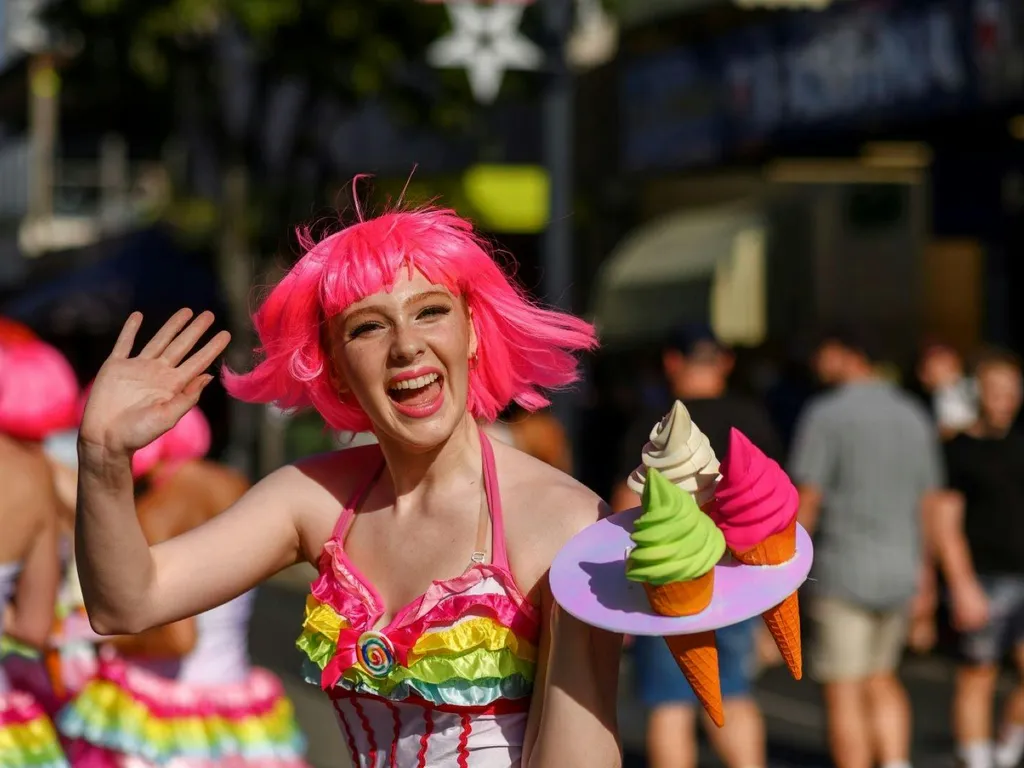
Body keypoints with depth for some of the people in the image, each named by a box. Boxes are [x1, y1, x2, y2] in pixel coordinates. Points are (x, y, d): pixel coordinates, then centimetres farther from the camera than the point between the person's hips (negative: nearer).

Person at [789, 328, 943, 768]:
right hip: (898, 574, 6)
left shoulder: (826, 415, -10)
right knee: (881, 681, 21)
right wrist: (922, 575, 18)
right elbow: (926, 503, 11)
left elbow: (806, 503, -13)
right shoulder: (914, 418, 8)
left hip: (842, 575, -6)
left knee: (843, 695, 1)